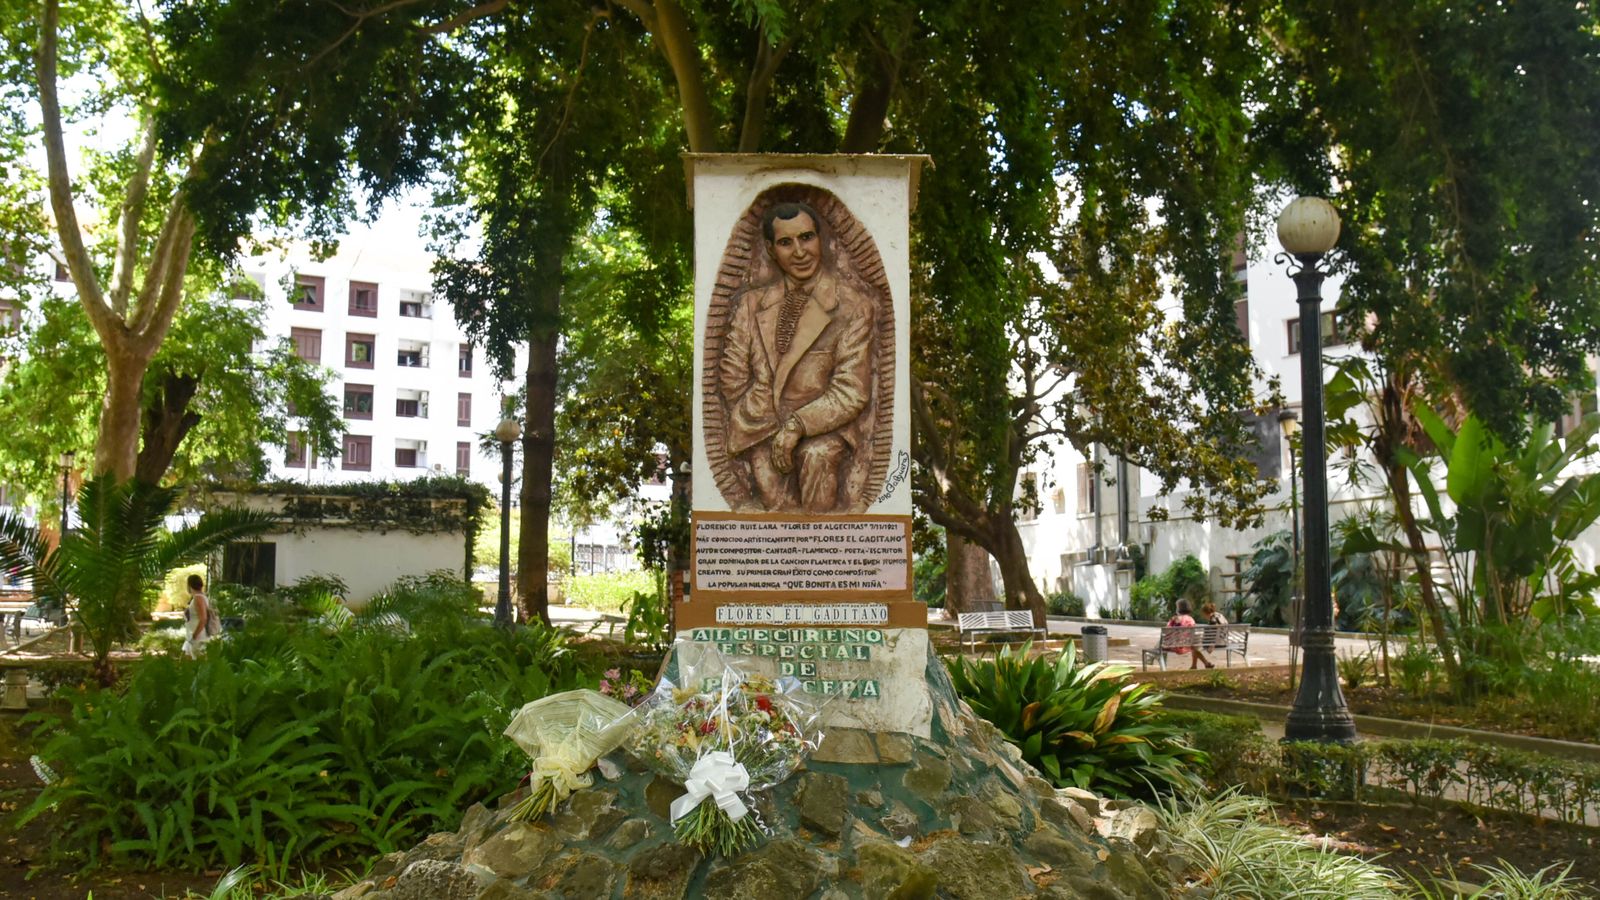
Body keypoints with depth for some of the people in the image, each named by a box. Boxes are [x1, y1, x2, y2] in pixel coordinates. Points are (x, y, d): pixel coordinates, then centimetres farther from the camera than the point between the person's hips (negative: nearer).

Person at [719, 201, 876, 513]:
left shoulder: (854, 306, 0)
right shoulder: (751, 303, 9)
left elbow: (852, 392, -4)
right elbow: (733, 377, 7)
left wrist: (796, 426, -17)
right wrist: (773, 433, -6)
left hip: (822, 428, -1)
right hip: (761, 428, 1)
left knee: (818, 456, -33)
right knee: (781, 506, -24)